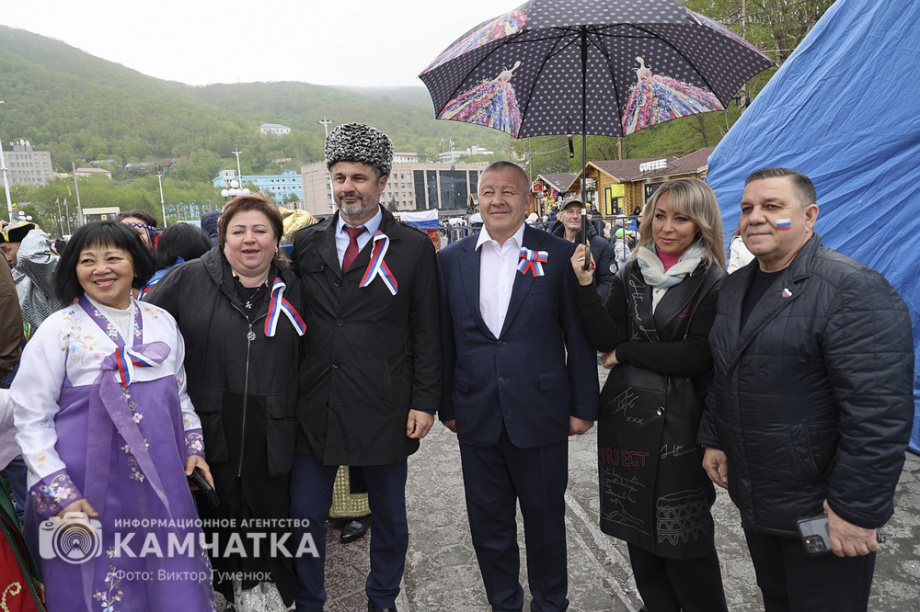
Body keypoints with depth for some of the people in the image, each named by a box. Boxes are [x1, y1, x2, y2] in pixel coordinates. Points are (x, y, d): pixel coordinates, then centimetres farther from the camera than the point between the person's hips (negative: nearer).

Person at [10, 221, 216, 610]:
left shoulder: (162, 322, 5)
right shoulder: (59, 330, -6)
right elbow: (30, 418, -5)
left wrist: (193, 448, 10)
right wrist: (59, 495, -10)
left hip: (162, 485, 3)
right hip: (90, 492, -3)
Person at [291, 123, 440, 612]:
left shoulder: (413, 247, -2)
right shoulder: (306, 243, 6)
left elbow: (426, 332, -2)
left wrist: (425, 402, -6)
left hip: (382, 407, -2)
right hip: (314, 406, 2)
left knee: (389, 515, 14)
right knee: (305, 514, 11)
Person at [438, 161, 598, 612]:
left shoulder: (559, 255, -4)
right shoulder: (451, 259, 4)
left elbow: (578, 336, -2)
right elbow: (445, 340, 7)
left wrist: (583, 405, -2)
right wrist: (446, 406, 7)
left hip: (540, 415, -2)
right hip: (477, 417, 3)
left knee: (545, 519, 15)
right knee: (487, 522, 16)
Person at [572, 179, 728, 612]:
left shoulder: (713, 282, -7)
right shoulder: (632, 274, 5)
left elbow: (697, 356, -15)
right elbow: (606, 341, -3)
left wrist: (626, 353, -9)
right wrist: (586, 286, -13)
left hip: (678, 420, -4)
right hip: (625, 414, 4)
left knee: (683, 535, 8)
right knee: (639, 529, 16)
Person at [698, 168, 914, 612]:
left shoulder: (853, 290, -20)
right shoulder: (734, 287, 7)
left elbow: (879, 412, -24)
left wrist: (857, 509, -22)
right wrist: (713, 439, 12)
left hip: (821, 511, -7)